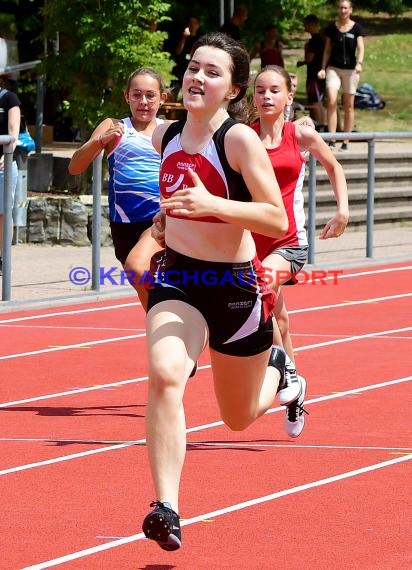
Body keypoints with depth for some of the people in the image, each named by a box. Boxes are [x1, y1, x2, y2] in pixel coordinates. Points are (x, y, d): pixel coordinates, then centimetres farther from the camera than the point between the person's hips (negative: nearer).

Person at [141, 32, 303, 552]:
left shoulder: (240, 139, -17)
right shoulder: (165, 136, 0)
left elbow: (277, 219, -24)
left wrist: (211, 205, -34)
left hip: (236, 285, -3)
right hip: (176, 278, 3)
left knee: (239, 418, 16)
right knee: (164, 375, -28)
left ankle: (278, 372, 53)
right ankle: (166, 509, -29)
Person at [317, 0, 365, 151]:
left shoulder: (356, 28, 1)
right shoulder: (331, 28, 5)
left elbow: (361, 48, -8)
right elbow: (327, 49, 11)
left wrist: (360, 63, -25)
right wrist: (323, 68, 3)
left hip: (350, 69, 0)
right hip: (333, 68, 0)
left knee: (349, 106, 4)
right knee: (331, 101, -17)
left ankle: (345, 141, 11)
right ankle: (332, 138, -18)